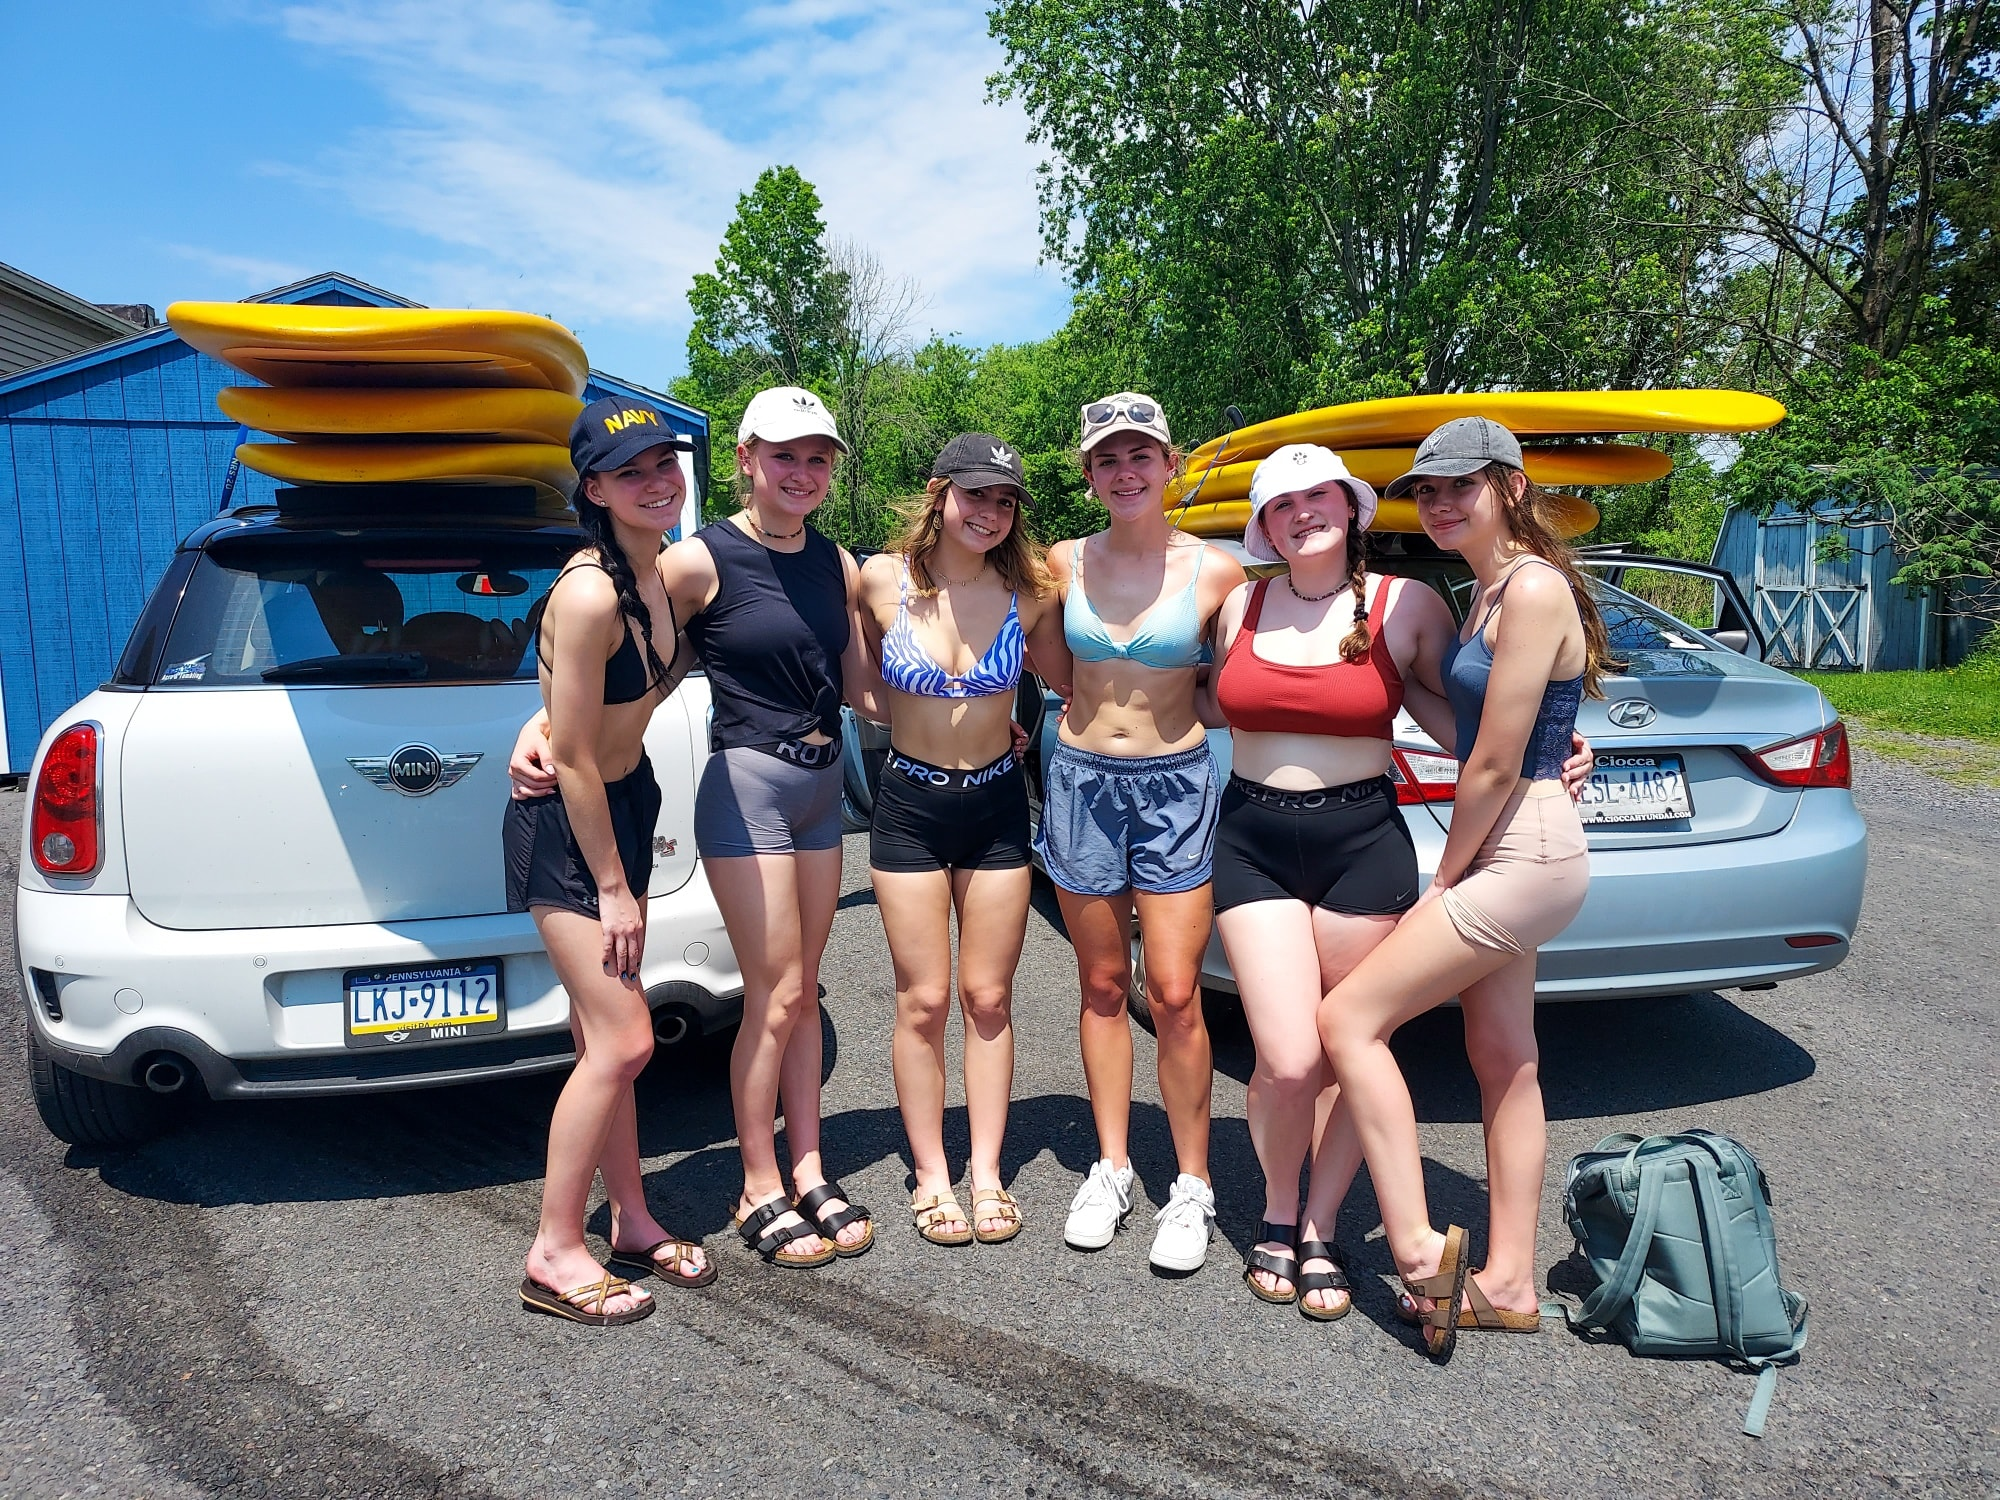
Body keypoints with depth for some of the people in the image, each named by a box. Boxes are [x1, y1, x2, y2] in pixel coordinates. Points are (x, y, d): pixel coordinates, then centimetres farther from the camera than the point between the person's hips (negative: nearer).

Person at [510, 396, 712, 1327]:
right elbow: (573, 758, -22)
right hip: (563, 826, -8)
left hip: (624, 803, 8)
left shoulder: (658, 575, 2)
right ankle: (554, 1256, 11)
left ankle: (630, 1222, 28)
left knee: (604, 1036, 16)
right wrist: (612, 887, -16)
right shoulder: (590, 594, -25)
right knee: (622, 1042, -6)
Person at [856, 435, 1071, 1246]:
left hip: (998, 805, 1)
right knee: (923, 1001, 4)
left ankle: (987, 1171, 21)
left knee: (988, 997, 8)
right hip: (909, 804, -1)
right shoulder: (883, 581, -9)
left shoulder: (1029, 592, -7)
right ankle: (931, 1175, 19)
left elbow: (1070, 683, 8)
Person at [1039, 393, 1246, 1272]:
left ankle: (1192, 1185, 14)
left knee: (1174, 995, -3)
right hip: (1080, 779, 3)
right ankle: (1111, 1169, 25)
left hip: (1176, 785, -2)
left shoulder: (1215, 572, -6)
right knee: (1103, 987, 11)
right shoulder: (1066, 563, 0)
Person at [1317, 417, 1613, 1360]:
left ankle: (1419, 1252, -4)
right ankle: (1508, 1282, 24)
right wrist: (1455, 878, 12)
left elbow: (1495, 764, -18)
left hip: (1522, 855, -10)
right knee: (1503, 1060, 13)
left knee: (1349, 1019, -10)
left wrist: (1444, 878, -7)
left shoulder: (1534, 587, -17)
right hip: (1503, 854, 10)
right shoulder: (1487, 589, 13)